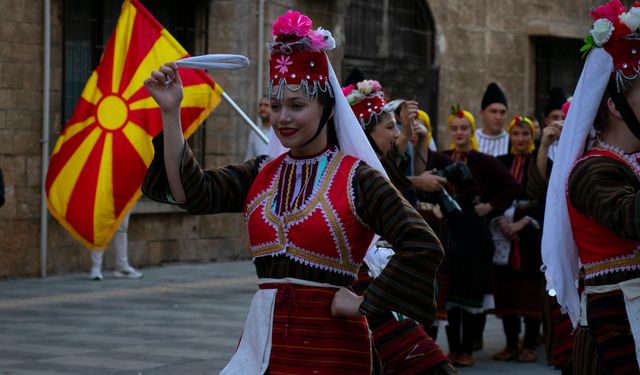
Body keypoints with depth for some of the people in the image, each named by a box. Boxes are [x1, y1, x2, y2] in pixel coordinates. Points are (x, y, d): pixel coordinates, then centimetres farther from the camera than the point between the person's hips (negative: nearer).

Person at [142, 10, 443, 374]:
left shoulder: (355, 177, -8)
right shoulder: (261, 174, 10)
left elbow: (424, 247, -15)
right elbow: (194, 194, -3)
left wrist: (364, 303, -14)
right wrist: (171, 112, -7)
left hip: (328, 345, -5)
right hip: (262, 339, 5)